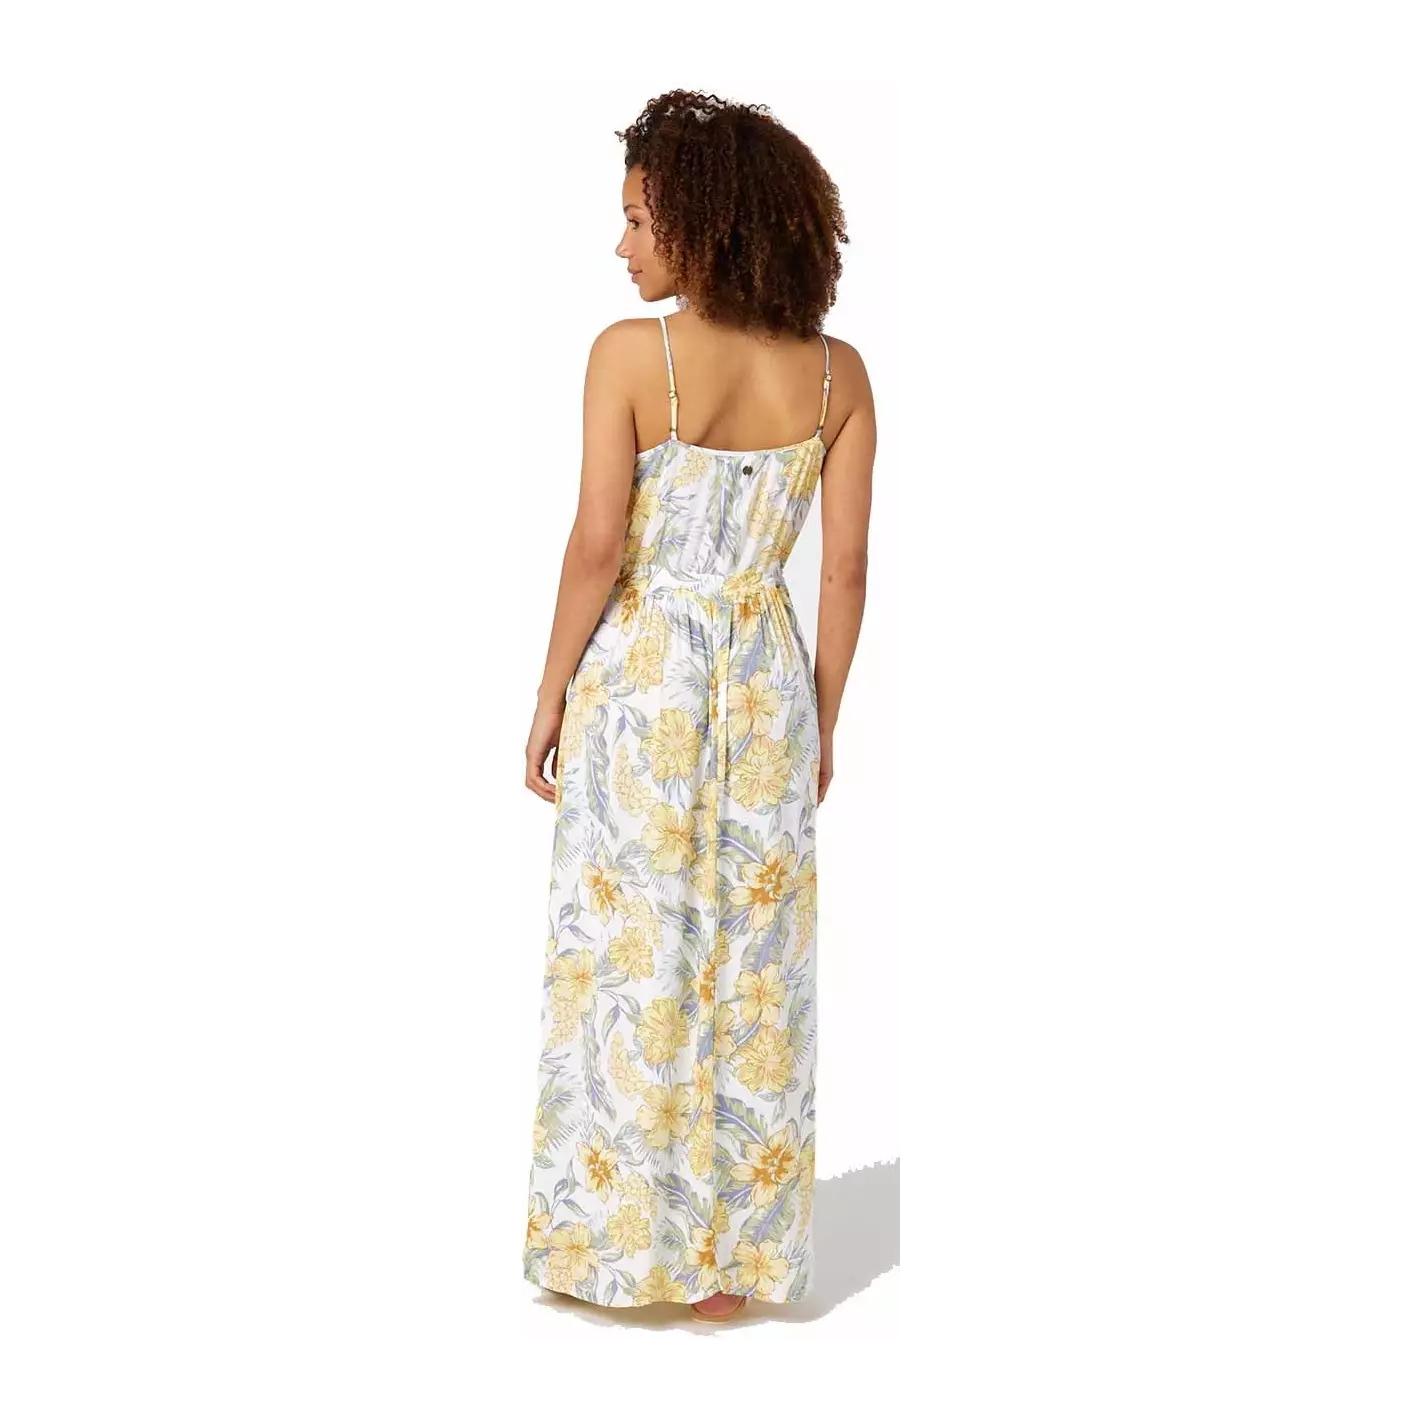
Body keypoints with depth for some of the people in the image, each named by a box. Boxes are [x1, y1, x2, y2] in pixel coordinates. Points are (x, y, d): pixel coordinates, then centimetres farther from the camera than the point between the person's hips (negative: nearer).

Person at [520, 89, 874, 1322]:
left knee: (627, 960, 9)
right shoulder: (838, 370, -2)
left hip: (640, 677, -3)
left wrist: (551, 695, -2)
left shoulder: (632, 353, -13)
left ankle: (616, 1242, 21)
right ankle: (737, 1258, 21)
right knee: (754, 966, 11)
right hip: (767, 681, 3)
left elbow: (597, 548, -13)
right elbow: (847, 566, 0)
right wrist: (824, 718, 10)